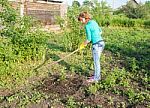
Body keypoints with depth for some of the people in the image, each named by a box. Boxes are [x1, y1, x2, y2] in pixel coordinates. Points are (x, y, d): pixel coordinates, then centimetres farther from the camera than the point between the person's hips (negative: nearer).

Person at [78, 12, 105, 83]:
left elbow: (88, 39, -12)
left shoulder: (87, 26, -13)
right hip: (101, 42, 9)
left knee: (96, 62, 4)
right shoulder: (94, 22, 12)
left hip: (96, 45, -9)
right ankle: (97, 75, 32)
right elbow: (100, 31, 22)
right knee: (96, 61, 20)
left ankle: (96, 78, 18)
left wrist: (83, 45, 3)